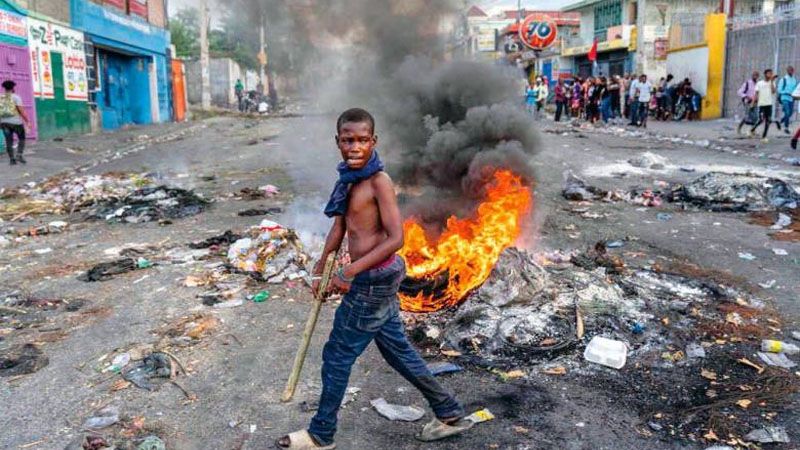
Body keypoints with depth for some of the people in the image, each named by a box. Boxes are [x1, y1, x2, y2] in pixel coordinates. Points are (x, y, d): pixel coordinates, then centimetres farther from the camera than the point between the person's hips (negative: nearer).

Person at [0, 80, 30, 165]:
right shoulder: (16, 97, -7)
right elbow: (21, 111, -15)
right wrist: (27, 122, -11)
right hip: (16, 122, -4)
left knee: (9, 141, 9)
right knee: (22, 138, 11)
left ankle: (12, 159, 7)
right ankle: (19, 155, -6)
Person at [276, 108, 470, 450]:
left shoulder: (379, 181, -18)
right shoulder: (349, 178, 6)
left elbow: (396, 238, -23)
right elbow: (339, 227, 14)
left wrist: (349, 272, -23)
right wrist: (320, 268, 15)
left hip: (374, 280, -9)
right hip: (376, 279, 9)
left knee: (337, 355, 5)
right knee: (397, 348, 19)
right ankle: (450, 414, 33)